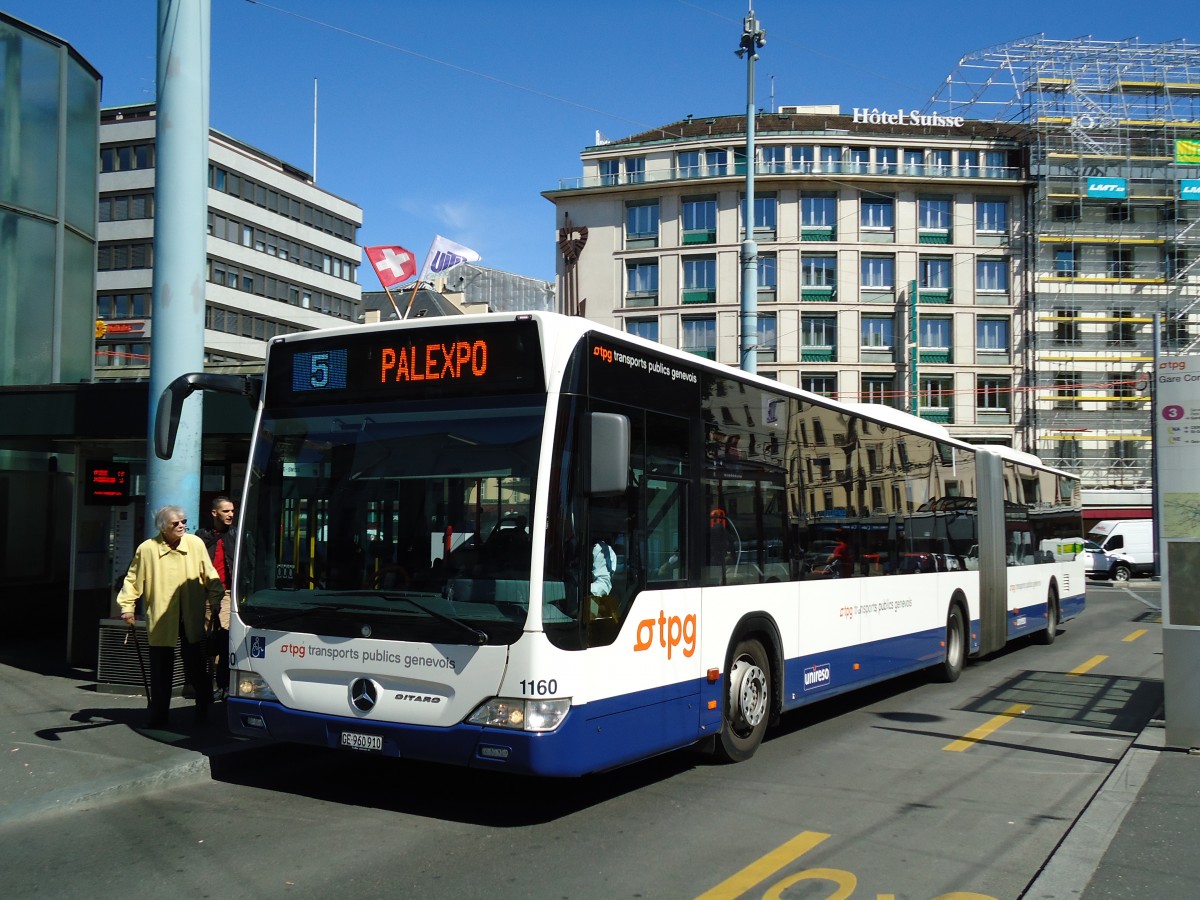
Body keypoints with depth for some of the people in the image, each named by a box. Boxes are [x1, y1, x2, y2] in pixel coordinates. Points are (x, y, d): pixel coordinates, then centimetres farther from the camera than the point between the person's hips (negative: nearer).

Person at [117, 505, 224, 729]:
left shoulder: (196, 544, 1)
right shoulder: (147, 549, -4)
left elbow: (209, 576, 8)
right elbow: (133, 580, 3)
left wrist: (215, 601, 6)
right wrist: (127, 606, -3)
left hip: (192, 618, 1)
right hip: (161, 620, -1)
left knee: (196, 667, 8)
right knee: (161, 670, 4)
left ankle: (203, 709, 24)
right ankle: (159, 714, 15)